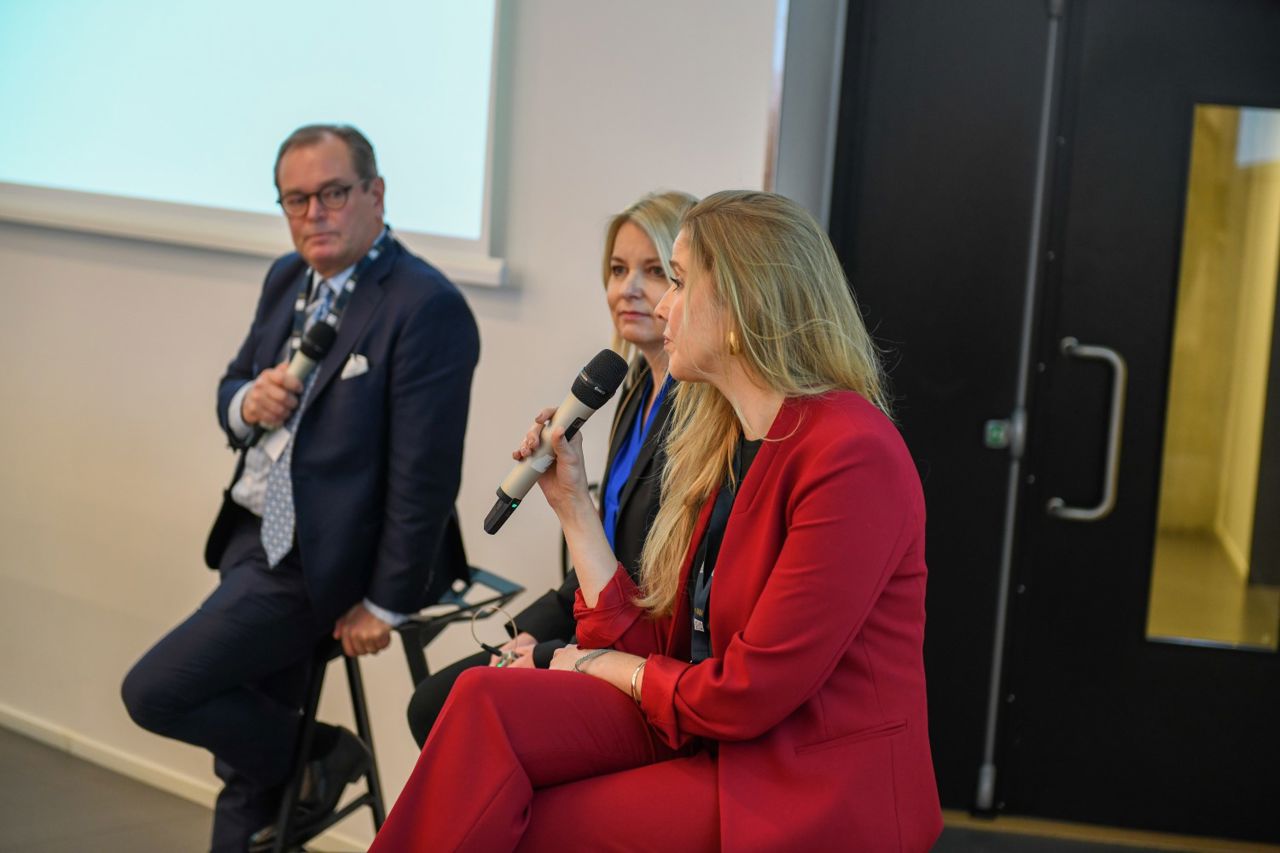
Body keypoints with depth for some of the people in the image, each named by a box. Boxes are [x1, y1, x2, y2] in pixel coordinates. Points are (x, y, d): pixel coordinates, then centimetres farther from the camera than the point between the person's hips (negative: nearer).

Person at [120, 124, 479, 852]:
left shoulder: (427, 308, -19)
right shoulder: (288, 280, 7)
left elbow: (425, 474, -20)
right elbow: (231, 390, 17)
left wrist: (385, 603, -17)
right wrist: (248, 404, -8)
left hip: (321, 560, -8)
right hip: (258, 537, 8)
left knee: (155, 693, -9)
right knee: (251, 739, 15)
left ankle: (320, 759, 11)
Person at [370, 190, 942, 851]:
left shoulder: (852, 455, -18)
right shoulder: (723, 441, 10)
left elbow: (747, 691, -17)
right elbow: (650, 648, 8)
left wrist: (601, 665, -1)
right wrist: (572, 503, 7)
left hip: (817, 794, -7)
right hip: (710, 741, 7)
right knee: (487, 703, -13)